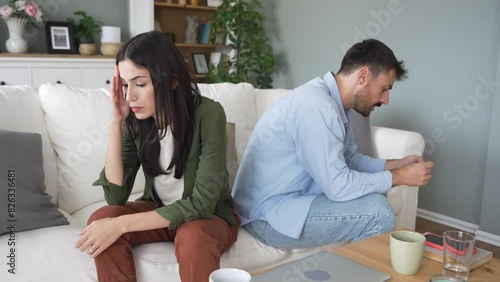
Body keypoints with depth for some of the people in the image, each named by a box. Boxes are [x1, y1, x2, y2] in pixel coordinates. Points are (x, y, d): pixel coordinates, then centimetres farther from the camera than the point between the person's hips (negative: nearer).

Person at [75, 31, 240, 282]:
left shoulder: (207, 114, -25)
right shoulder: (135, 120, -12)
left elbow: (202, 204, -27)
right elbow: (116, 197, -15)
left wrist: (122, 224, -31)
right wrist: (116, 123, -23)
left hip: (210, 217, -4)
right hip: (157, 211, 4)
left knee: (192, 236, -36)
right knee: (101, 219, -22)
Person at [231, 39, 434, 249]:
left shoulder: (335, 103, 5)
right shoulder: (317, 107, -25)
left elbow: (348, 159, 15)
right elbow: (338, 186, -25)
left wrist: (394, 165, 2)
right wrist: (399, 177, -14)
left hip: (290, 197, 10)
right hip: (268, 215, -10)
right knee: (376, 210, -17)